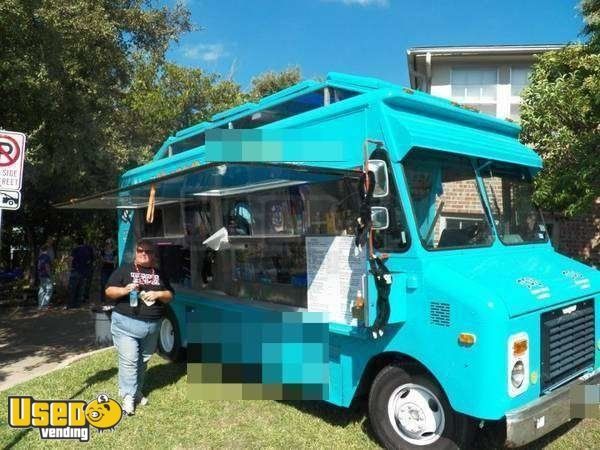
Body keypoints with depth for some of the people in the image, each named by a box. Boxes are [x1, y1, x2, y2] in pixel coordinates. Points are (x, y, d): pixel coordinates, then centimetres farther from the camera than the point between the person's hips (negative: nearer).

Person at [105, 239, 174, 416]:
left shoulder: (159, 274, 14)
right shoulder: (124, 269, 3)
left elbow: (170, 295, 14)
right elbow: (109, 291, 1)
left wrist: (158, 294, -7)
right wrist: (124, 290, -18)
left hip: (153, 325, 4)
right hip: (126, 323, -4)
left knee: (143, 360, 12)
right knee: (129, 360, -8)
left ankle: (137, 390, 27)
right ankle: (128, 396, 1)